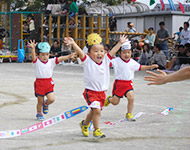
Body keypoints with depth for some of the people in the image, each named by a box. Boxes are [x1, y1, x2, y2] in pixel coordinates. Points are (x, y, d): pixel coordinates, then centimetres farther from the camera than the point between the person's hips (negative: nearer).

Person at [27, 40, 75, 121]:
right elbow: (33, 56, -24)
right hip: (39, 83, -3)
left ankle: (45, 104, 24)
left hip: (49, 83, 3)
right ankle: (39, 113, 33)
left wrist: (69, 56, -19)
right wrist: (33, 48, -45)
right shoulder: (36, 62, -6)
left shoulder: (51, 62, 5)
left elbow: (59, 59, -5)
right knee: (40, 101, 7)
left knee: (51, 99, -11)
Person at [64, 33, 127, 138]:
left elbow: (113, 51, 7)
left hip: (102, 92, 5)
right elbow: (79, 52, -25)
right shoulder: (87, 61, -12)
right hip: (90, 92, -5)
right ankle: (96, 130, -2)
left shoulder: (105, 60, 0)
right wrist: (73, 44, -40)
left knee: (93, 111, 18)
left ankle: (84, 124, 45)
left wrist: (120, 42, 3)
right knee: (97, 110, -18)